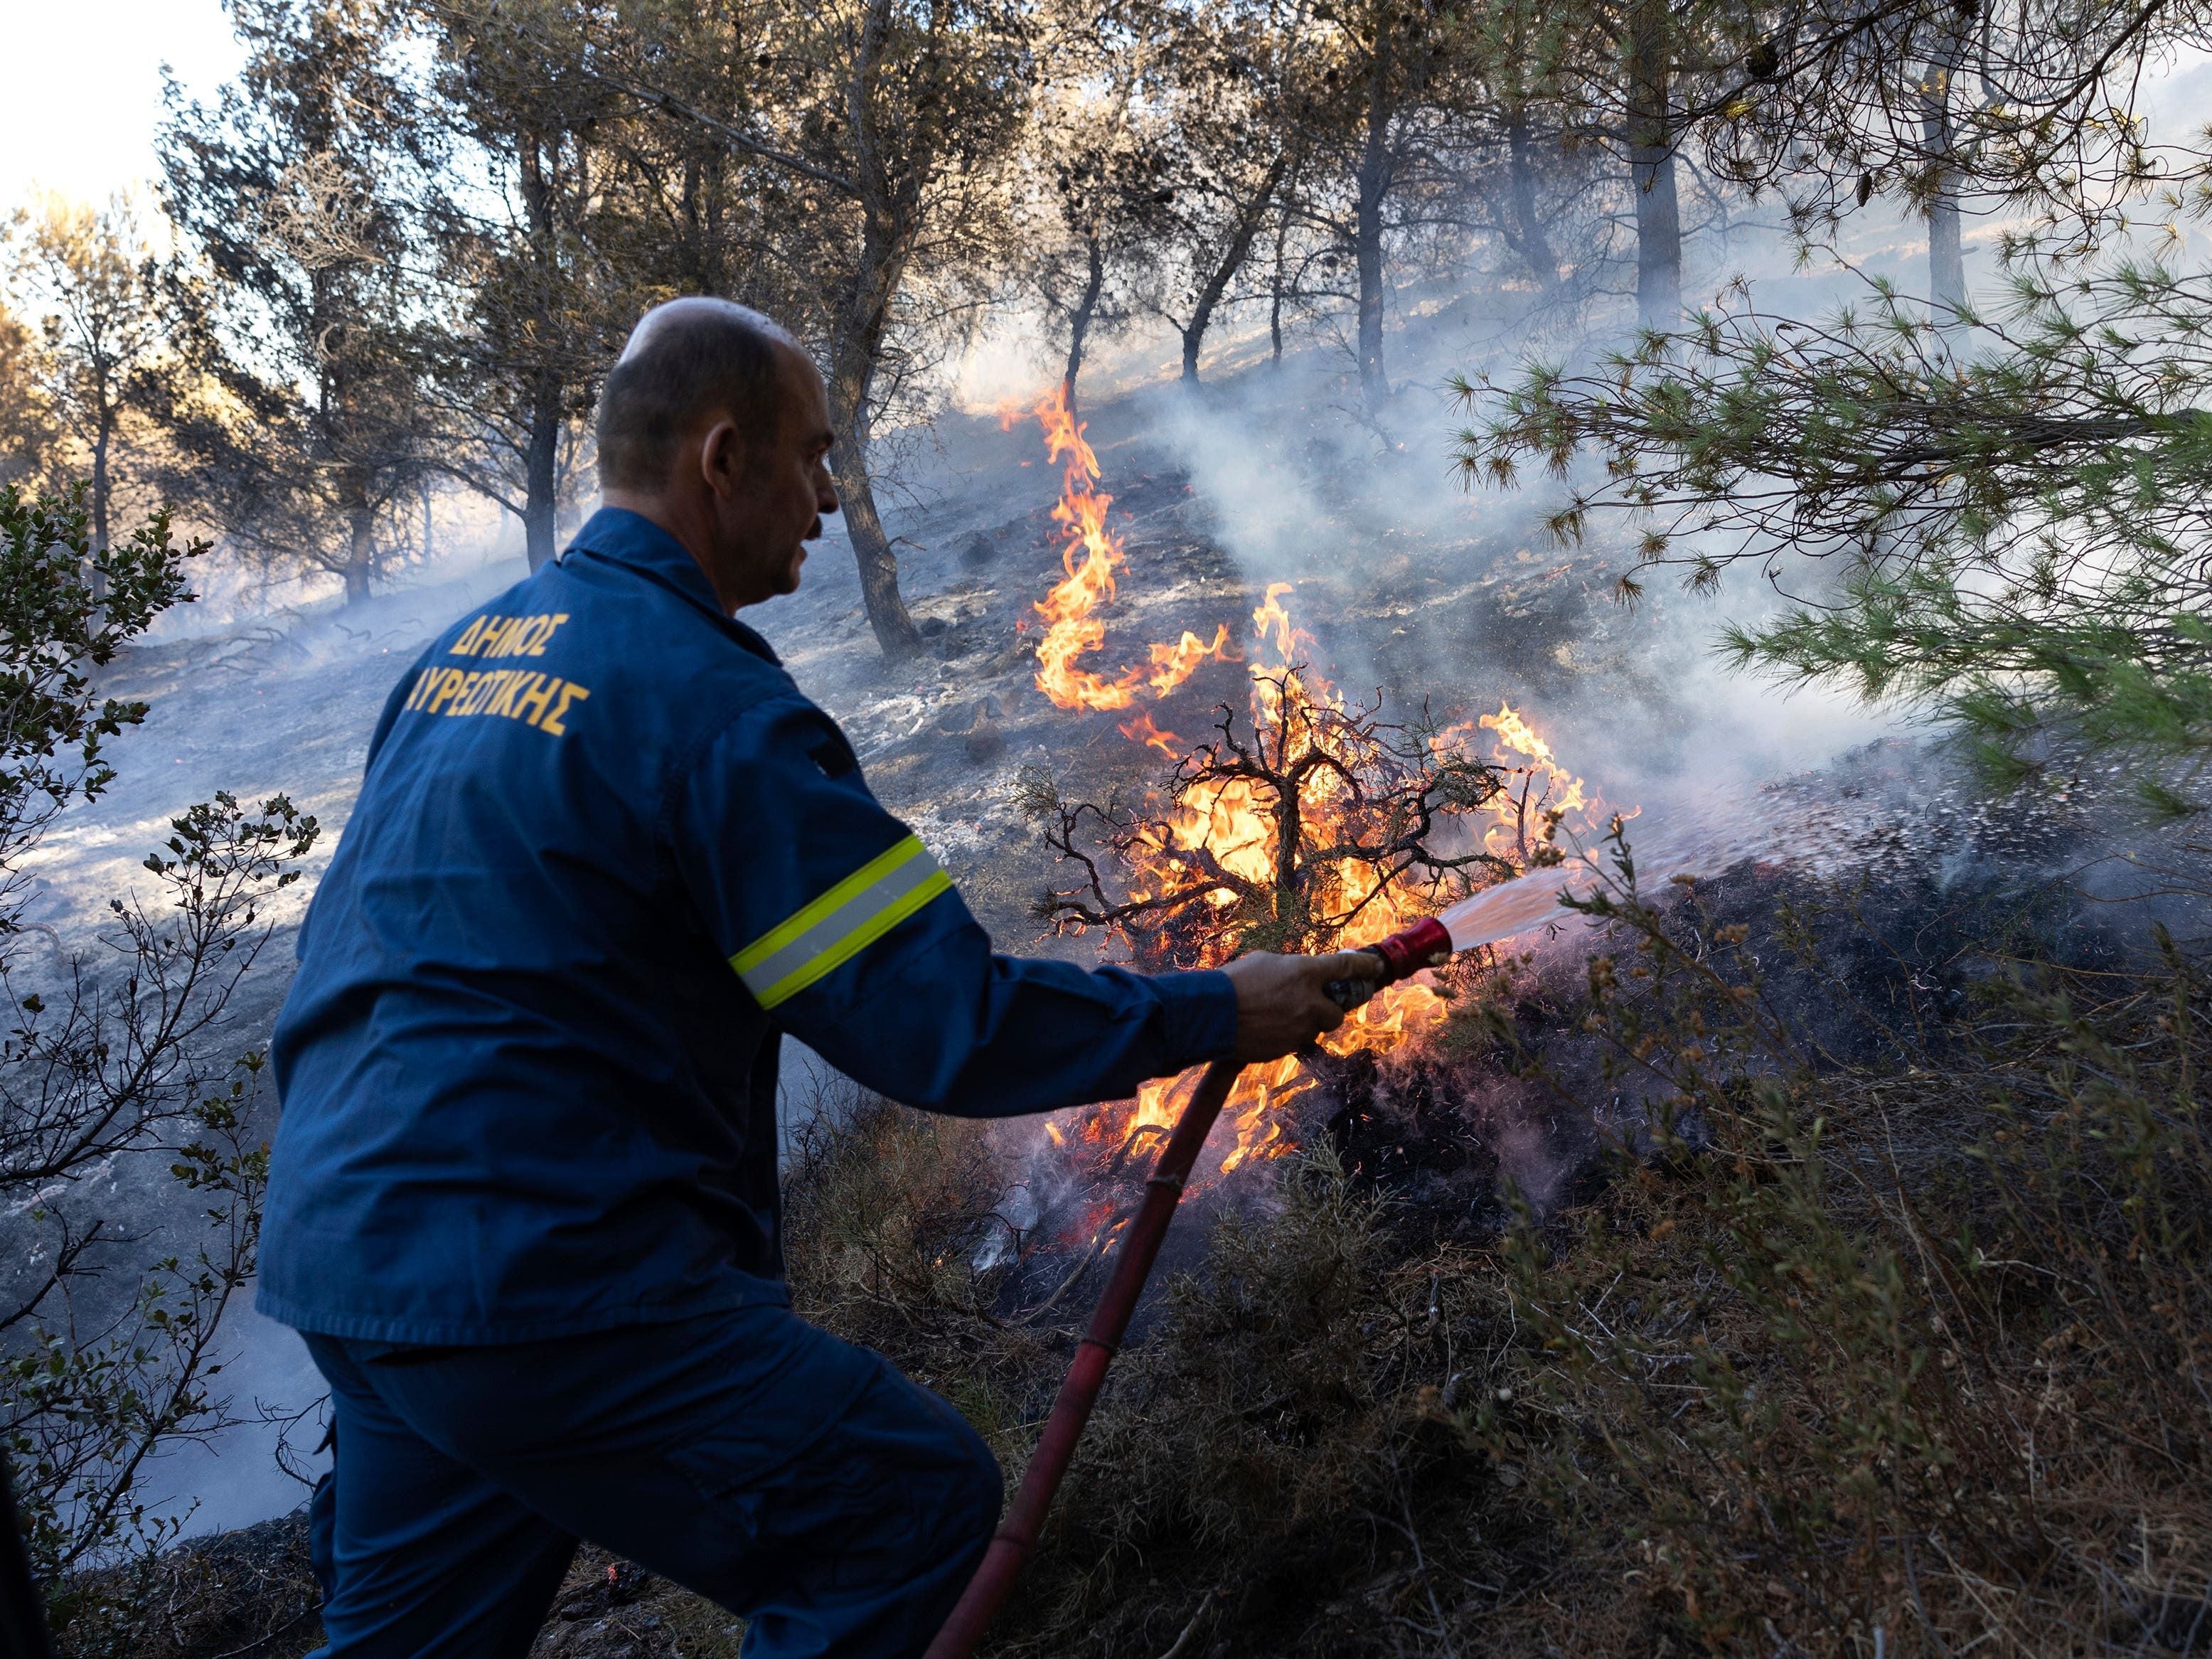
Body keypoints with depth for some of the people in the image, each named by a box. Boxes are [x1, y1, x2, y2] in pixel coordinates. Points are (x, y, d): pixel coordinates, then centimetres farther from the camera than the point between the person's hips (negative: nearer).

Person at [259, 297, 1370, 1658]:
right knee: (919, 1501, -2)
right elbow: (946, 1029, -18)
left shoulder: (470, 645, 11)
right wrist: (1220, 1013, -7)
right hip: (535, 1285, -10)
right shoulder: (708, 700, -16)